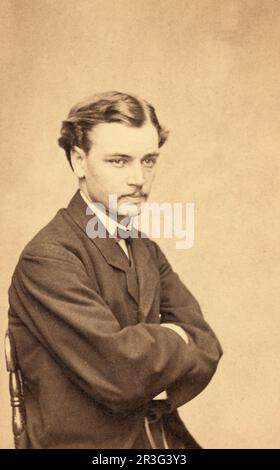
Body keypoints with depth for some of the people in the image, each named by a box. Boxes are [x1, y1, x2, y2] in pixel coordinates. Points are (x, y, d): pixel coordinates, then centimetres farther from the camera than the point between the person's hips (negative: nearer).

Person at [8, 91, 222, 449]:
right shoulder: (47, 258, -16)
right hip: (86, 441, -5)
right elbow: (121, 372, -23)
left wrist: (154, 387, -15)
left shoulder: (147, 251, 7)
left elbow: (205, 345, 1)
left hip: (164, 437, 5)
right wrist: (172, 338, -6)